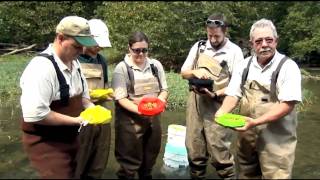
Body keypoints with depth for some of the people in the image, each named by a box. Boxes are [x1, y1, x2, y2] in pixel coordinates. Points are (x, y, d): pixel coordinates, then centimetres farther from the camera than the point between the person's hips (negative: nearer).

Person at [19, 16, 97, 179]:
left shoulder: (74, 63, 2)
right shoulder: (42, 67, -26)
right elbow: (34, 114, -31)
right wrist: (76, 120, -25)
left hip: (70, 137, 9)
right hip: (46, 143, -9)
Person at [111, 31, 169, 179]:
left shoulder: (156, 65, 6)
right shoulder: (122, 68, -7)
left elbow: (164, 89, 10)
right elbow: (121, 98, -13)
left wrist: (159, 102, -11)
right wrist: (139, 110, -27)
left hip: (153, 118, 5)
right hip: (130, 120, -4)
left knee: (150, 157, 17)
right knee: (129, 160, 5)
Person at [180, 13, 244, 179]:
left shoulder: (234, 51, -4)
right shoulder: (198, 46, 8)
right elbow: (183, 72, 12)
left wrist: (216, 94, -20)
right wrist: (195, 72, -10)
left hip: (217, 104, -4)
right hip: (195, 102, 4)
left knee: (219, 150, -3)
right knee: (194, 147, 12)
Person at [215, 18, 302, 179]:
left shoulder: (288, 66, -10)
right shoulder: (245, 65, 4)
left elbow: (287, 105, -17)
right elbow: (233, 94, 3)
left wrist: (255, 122, -27)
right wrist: (222, 112, -17)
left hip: (275, 139, -4)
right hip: (246, 133, 5)